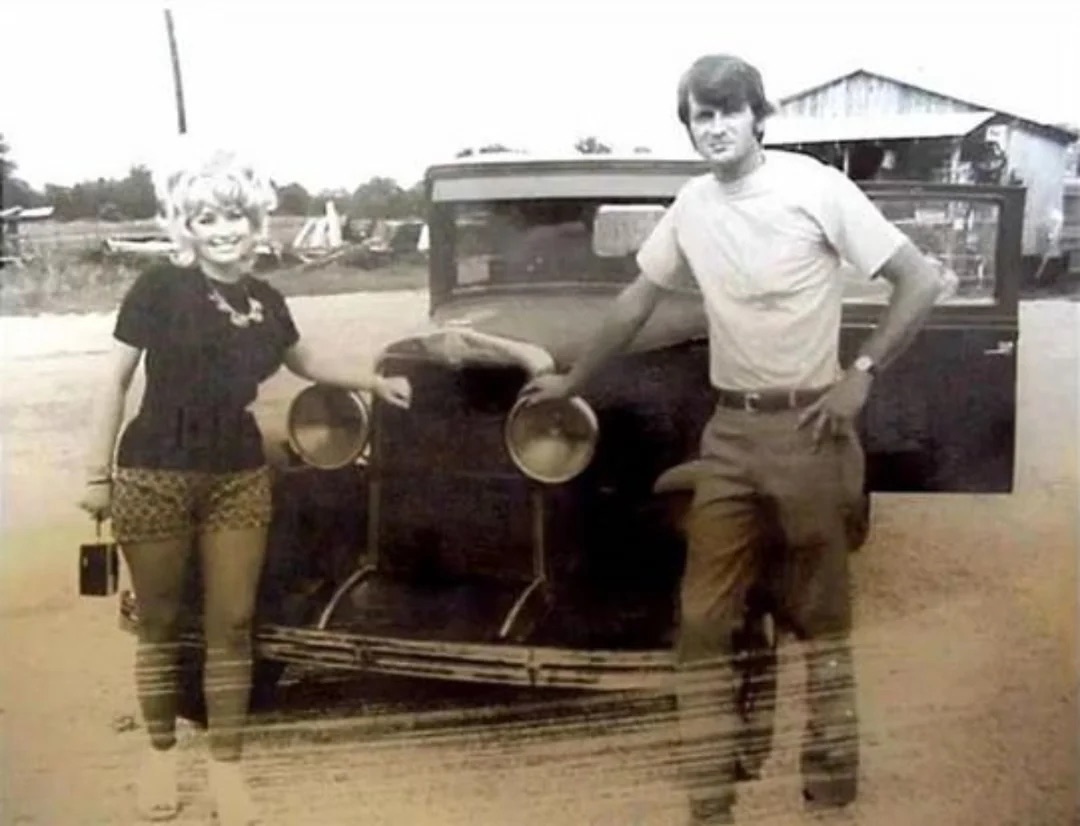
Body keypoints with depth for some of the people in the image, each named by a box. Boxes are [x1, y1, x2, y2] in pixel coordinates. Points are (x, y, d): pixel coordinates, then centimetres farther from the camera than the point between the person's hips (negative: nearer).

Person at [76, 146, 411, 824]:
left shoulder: (267, 302, 7)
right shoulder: (160, 288, -6)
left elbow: (305, 360, 26)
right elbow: (117, 379, -3)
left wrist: (376, 383, 29)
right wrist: (98, 474, -5)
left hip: (240, 478, 4)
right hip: (154, 475, -3)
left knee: (232, 626, 6)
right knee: (161, 623, 9)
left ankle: (227, 764, 20)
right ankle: (161, 750, 29)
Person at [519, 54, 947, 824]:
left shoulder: (816, 186, -8)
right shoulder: (692, 205, 7)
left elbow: (922, 281, -9)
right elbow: (638, 301, 19)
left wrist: (860, 375, -12)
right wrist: (572, 379, 22)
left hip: (808, 427, -5)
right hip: (729, 430, 5)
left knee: (820, 614, 6)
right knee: (704, 617, 3)